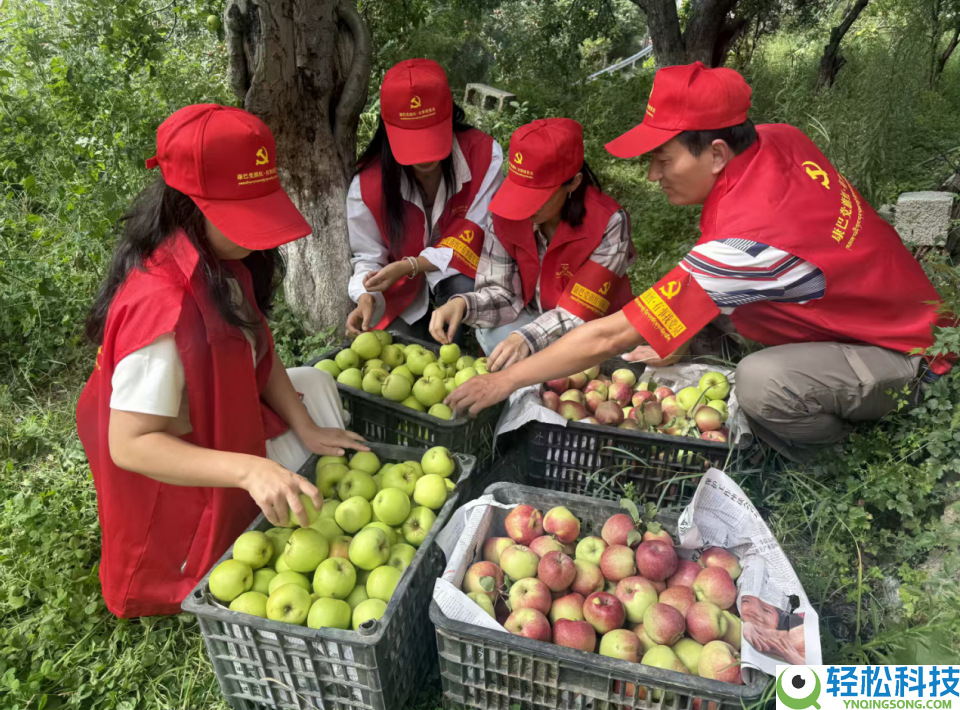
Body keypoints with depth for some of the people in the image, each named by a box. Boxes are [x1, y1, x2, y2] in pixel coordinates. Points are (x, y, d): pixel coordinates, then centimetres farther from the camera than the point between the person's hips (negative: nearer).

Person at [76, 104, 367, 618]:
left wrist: (307, 430, -10)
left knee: (317, 385, 10)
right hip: (182, 483, -8)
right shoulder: (160, 305, -36)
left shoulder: (223, 259, -10)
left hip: (231, 421, 8)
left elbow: (256, 350, -1)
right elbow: (129, 444, -34)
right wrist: (251, 470, -45)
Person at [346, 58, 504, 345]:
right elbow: (368, 258, -7)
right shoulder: (367, 185, -19)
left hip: (460, 275, -1)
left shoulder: (483, 155, -21)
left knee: (464, 288, -35)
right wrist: (366, 298, -31)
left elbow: (473, 237, -18)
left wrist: (410, 265, -28)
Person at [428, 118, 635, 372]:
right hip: (535, 320, 3)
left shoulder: (608, 223, -23)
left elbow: (582, 312, -25)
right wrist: (463, 304, -32)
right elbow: (501, 292, -10)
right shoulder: (508, 212, -12)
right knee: (491, 333, -28)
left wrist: (528, 338, -42)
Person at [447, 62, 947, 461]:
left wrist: (504, 381, -23)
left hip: (904, 357, -8)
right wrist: (678, 335, -3)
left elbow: (609, 337, -33)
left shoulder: (744, 239, -37)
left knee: (762, 382, -34)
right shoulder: (780, 139, -12)